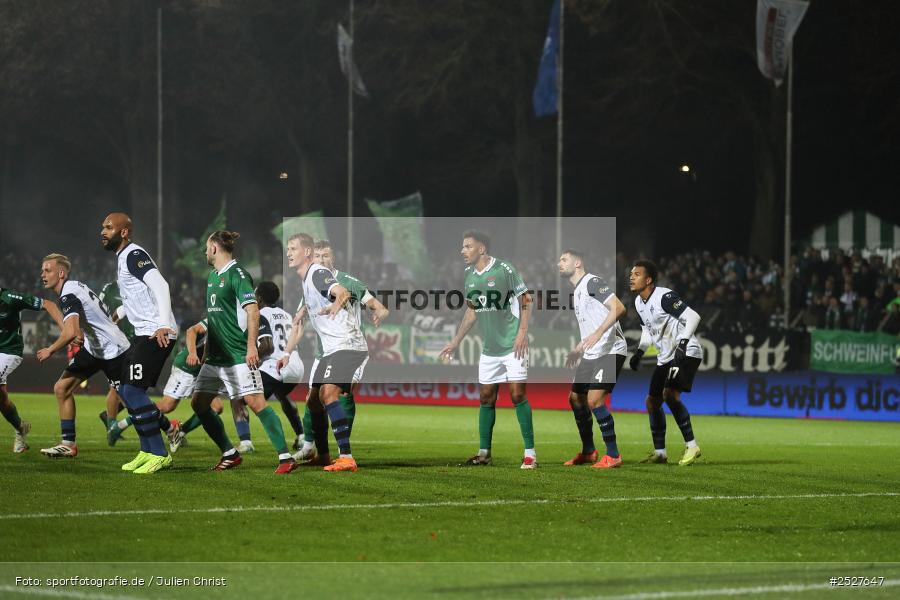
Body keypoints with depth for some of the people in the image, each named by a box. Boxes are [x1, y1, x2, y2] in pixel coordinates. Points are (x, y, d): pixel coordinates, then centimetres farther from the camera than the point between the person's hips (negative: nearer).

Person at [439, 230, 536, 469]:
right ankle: (484, 453, 17)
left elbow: (525, 301, -8)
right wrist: (455, 342, 18)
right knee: (487, 398, 8)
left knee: (517, 395, -10)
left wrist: (522, 332, -17)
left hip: (512, 345, -6)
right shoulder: (469, 275, 8)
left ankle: (530, 453, -5)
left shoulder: (504, 269, -12)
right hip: (489, 348, 6)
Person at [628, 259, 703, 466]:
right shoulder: (639, 302, 9)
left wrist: (683, 342, -34)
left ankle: (691, 445, -20)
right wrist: (639, 352, 10)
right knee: (652, 401, 8)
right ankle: (659, 453, 18)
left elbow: (693, 317, -25)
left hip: (686, 354, -10)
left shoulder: (664, 297, -19)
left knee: (670, 394, -25)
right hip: (665, 357, 10)